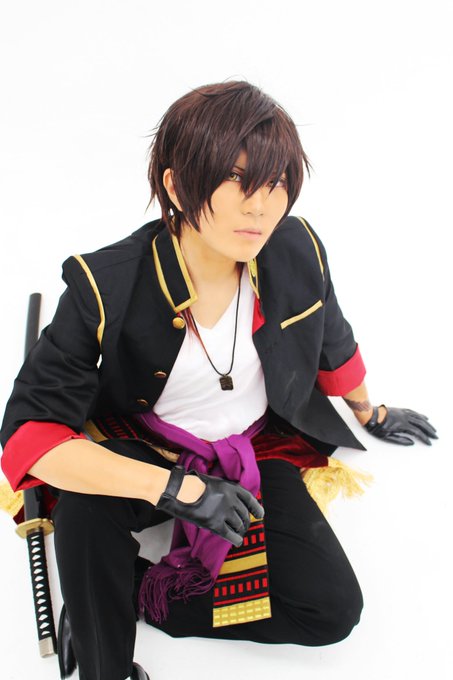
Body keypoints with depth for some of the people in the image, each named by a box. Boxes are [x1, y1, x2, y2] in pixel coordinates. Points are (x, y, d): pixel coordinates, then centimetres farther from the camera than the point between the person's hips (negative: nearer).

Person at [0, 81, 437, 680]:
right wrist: (175, 488, -36)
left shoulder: (299, 253, -16)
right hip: (148, 453, -2)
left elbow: (333, 343, 6)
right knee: (86, 498, -35)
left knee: (333, 609, -12)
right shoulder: (106, 287, -26)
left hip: (258, 452, 3)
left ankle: (148, 592, -2)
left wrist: (372, 414, 24)